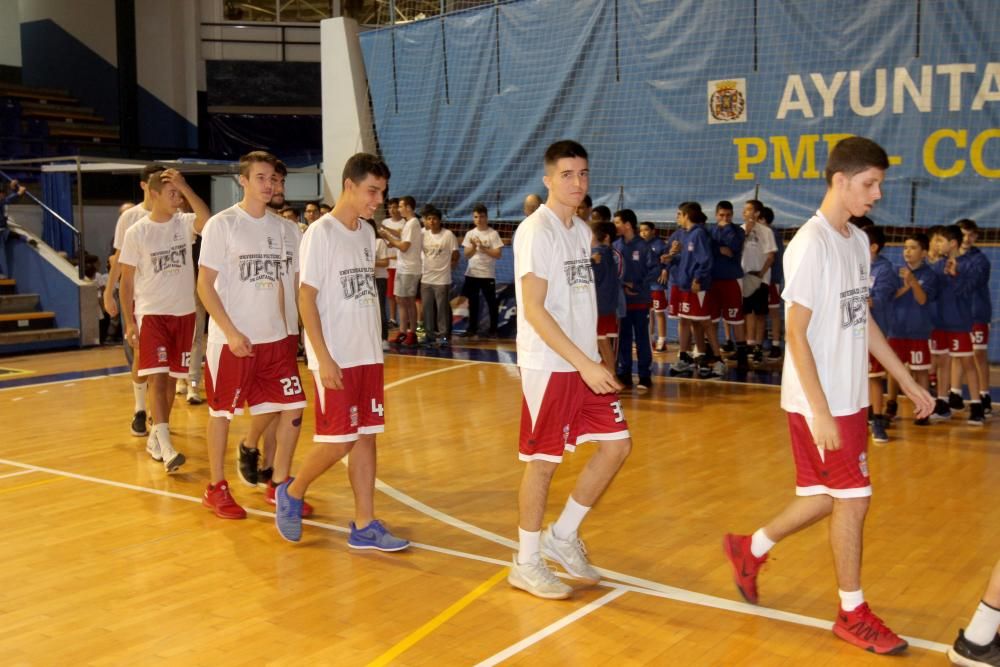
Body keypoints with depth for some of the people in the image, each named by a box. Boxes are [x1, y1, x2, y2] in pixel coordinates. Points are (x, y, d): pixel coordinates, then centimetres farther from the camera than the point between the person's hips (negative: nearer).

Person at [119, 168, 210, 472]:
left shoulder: (185, 223, 1)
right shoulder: (137, 232, -5)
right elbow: (127, 279, -2)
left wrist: (185, 187, -23)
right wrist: (129, 321, -6)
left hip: (183, 313, 3)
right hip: (151, 313, -3)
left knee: (171, 378, 11)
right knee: (157, 377, -12)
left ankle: (155, 437, 25)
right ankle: (165, 447, -16)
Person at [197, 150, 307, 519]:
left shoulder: (283, 228, 8)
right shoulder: (222, 225, -8)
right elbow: (205, 285, -10)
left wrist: (286, 327, 5)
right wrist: (232, 332, -16)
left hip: (275, 338, 5)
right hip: (231, 340, -5)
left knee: (292, 408, 3)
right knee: (222, 411, 6)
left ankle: (279, 484, 18)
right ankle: (216, 488, 21)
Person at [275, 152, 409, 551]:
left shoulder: (367, 233, 11)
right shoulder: (321, 233, -10)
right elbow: (306, 299, -13)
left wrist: (374, 347, 12)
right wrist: (324, 358, -17)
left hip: (368, 354, 7)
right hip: (335, 359, -7)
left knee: (366, 437, 7)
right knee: (338, 441, -5)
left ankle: (364, 526, 13)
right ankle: (292, 493, 20)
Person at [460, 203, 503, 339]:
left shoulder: (493, 234, -5)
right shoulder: (470, 234, 6)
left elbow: (498, 254, -11)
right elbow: (466, 255, 3)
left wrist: (483, 248, -16)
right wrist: (474, 246, -15)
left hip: (488, 274, -3)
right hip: (472, 274, 4)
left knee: (491, 302, 3)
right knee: (473, 302, 9)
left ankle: (493, 330, 13)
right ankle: (473, 329, 18)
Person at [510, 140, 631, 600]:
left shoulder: (582, 230, 13)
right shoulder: (536, 231, -14)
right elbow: (535, 310, -20)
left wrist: (593, 361, 13)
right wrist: (584, 364, -23)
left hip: (584, 364, 8)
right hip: (547, 367, -8)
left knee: (616, 444, 7)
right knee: (543, 461, 0)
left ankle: (562, 536, 22)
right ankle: (526, 563, 16)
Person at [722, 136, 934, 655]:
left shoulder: (858, 241, 9)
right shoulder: (811, 244, -17)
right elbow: (796, 334, -18)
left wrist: (907, 381, 16)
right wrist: (820, 411, -21)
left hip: (851, 397, 8)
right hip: (821, 402, -8)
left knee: (828, 496, 15)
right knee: (853, 498, 1)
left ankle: (751, 550, 33)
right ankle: (852, 613, 17)